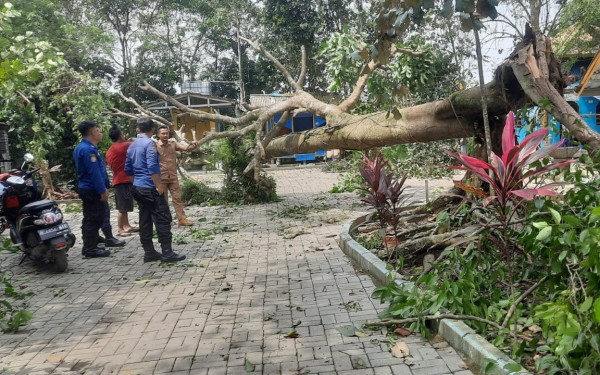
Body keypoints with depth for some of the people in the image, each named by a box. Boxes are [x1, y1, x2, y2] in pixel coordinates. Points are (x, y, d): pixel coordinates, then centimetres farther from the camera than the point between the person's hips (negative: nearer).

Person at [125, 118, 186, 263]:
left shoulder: (132, 145, 13)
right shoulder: (150, 143, -11)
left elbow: (128, 169, 18)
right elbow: (152, 167, -22)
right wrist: (159, 185, -18)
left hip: (137, 187, 8)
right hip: (150, 187, -8)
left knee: (145, 220, 9)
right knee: (163, 219, -6)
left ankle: (149, 253, 11)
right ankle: (167, 253, -7)